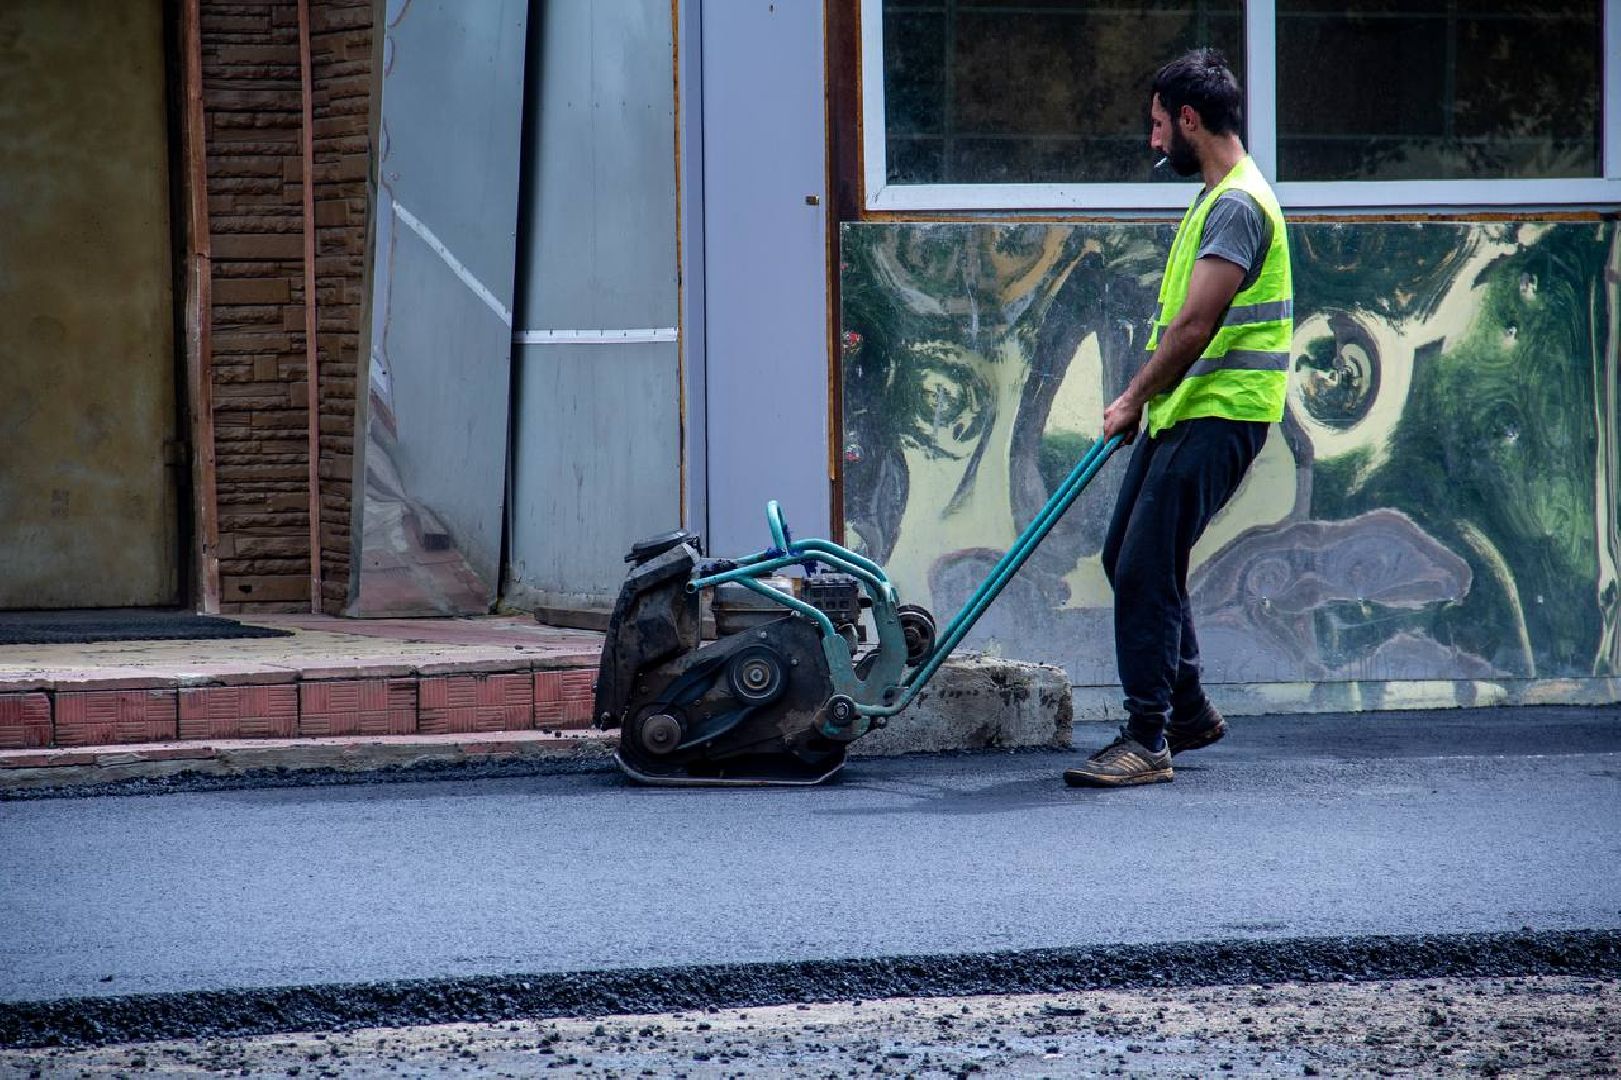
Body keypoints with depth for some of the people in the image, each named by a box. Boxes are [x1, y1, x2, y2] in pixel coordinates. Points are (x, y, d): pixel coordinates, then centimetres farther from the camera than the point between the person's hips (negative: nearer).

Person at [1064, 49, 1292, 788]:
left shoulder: (1238, 205, -17)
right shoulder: (1216, 199, 17)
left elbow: (1195, 326, -21)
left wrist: (1134, 399, -13)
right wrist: (1143, 399, 23)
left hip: (1219, 418, -11)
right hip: (1182, 414, 11)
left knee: (1145, 568, -13)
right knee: (1129, 558, 16)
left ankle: (1148, 739, -9)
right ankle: (1187, 712, 27)